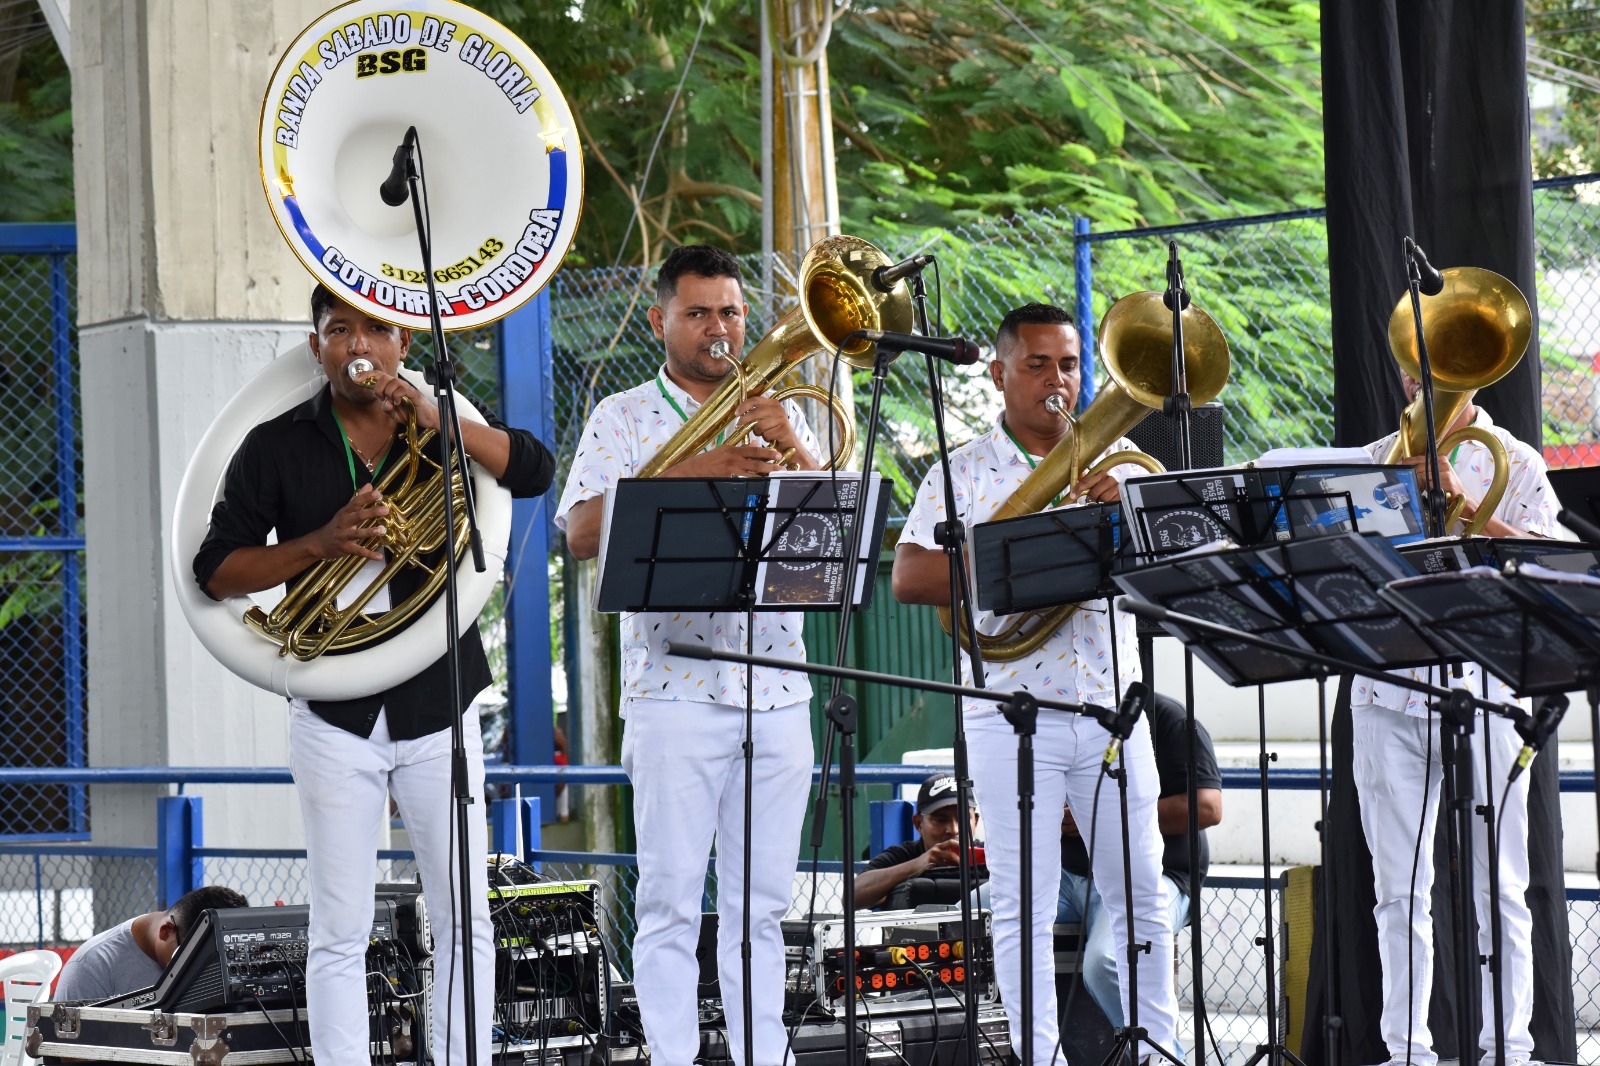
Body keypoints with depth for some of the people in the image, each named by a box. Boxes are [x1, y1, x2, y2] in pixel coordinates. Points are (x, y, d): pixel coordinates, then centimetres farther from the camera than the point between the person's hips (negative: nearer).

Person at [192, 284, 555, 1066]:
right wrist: (319, 544, -15)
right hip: (334, 716, -1)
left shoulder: (445, 430, 6)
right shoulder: (277, 449, 3)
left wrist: (436, 422, -21)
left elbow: (534, 472, -11)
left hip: (437, 702, 1)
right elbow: (215, 570, -1)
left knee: (464, 920, 3)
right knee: (339, 934, 0)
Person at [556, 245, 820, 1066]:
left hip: (777, 690, 3)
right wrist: (691, 472, -16)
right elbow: (581, 535, -9)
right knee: (672, 901, -4)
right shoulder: (625, 418, 6)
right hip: (675, 690, -3)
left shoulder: (775, 415, 16)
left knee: (761, 904, 6)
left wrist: (791, 449, -11)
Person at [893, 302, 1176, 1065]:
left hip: (1111, 701, 2)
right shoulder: (962, 473, 3)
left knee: (1140, 890, 7)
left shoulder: (1114, 460, 11)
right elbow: (907, 577, -8)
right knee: (1024, 904, -1)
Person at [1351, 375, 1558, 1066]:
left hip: (1484, 684, -2)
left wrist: (1467, 504, -17)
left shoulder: (1515, 463, 8)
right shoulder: (1376, 460, 15)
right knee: (1400, 889, 2)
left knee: (1498, 887, -4)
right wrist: (1412, 473, -7)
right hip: (1388, 691, 2)